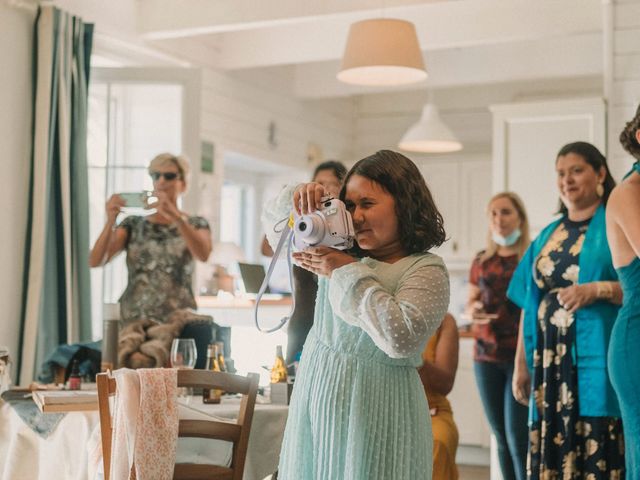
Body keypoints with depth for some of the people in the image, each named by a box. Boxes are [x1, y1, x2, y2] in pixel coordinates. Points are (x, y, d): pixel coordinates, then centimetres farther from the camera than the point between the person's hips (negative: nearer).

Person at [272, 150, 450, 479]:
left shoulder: (426, 270, -11)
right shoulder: (341, 247, 7)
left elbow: (401, 336, -26)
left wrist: (349, 272, -17)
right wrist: (302, 197, -5)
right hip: (316, 403, 6)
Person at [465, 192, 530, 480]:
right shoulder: (481, 261, 13)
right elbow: (469, 304, 17)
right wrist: (472, 311, -7)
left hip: (523, 354, -4)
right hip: (486, 355, 4)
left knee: (518, 434, -9)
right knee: (501, 435, 8)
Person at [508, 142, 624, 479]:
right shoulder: (548, 236, 18)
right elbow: (530, 302, 16)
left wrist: (599, 290, -21)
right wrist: (521, 364, 12)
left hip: (598, 361, -5)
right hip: (551, 364, 6)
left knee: (600, 452, -8)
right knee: (551, 450, 4)